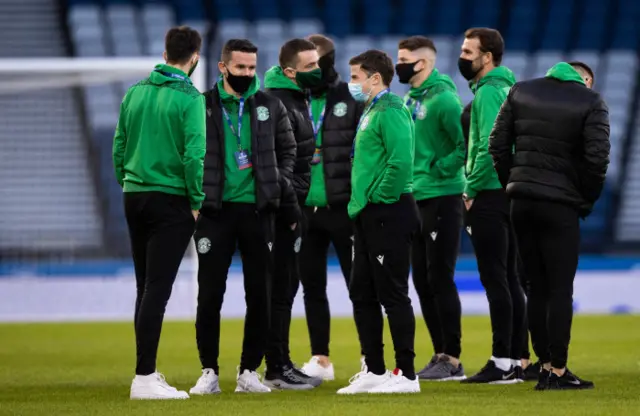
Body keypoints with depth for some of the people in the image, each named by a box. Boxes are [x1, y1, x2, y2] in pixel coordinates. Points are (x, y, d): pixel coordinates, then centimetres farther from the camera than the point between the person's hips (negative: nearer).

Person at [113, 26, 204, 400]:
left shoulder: (135, 93, 7)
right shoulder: (189, 98, -11)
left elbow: (119, 145, 9)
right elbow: (193, 154, -16)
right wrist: (198, 202, -8)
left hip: (135, 197, 6)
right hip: (171, 200, -6)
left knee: (146, 288, 14)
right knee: (157, 289, -7)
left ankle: (148, 370, 17)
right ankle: (144, 377, -10)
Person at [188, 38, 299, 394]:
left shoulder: (271, 106, 7)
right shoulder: (203, 106, 0)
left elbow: (288, 150, 16)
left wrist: (282, 184, 3)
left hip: (258, 209, 2)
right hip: (216, 210, -2)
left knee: (260, 294, 4)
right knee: (210, 294, -2)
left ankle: (249, 371, 13)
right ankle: (209, 372, 6)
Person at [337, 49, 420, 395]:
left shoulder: (390, 112, -14)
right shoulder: (370, 111, 17)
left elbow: (400, 162, -25)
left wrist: (379, 198, -18)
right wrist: (360, 202, 15)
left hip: (388, 214, -10)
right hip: (367, 216, 10)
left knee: (393, 294, -6)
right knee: (362, 294, 11)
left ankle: (406, 374, -2)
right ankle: (374, 371, 17)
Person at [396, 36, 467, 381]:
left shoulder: (442, 98, -13)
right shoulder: (409, 99, 13)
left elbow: (467, 142, -20)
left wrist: (440, 168, -17)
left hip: (441, 200, -9)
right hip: (414, 199, 9)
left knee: (440, 279, -7)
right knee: (422, 281, 10)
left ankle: (452, 359, -2)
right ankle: (440, 354, 17)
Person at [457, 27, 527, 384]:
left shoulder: (488, 92, -13)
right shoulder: (507, 88, 17)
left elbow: (489, 147, -22)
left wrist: (471, 191, -15)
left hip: (490, 195, -10)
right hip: (507, 193, 10)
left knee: (495, 279, -8)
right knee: (509, 279, 11)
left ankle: (503, 363, -8)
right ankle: (516, 360, 13)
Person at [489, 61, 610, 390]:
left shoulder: (521, 92, 10)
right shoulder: (591, 103, -3)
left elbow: (497, 145, 6)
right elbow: (597, 159, -11)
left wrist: (513, 184, 11)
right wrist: (587, 200, 1)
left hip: (522, 203, 4)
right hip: (560, 206, -4)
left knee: (537, 288, 11)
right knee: (560, 289, -1)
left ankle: (545, 366, 13)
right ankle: (558, 371, -2)